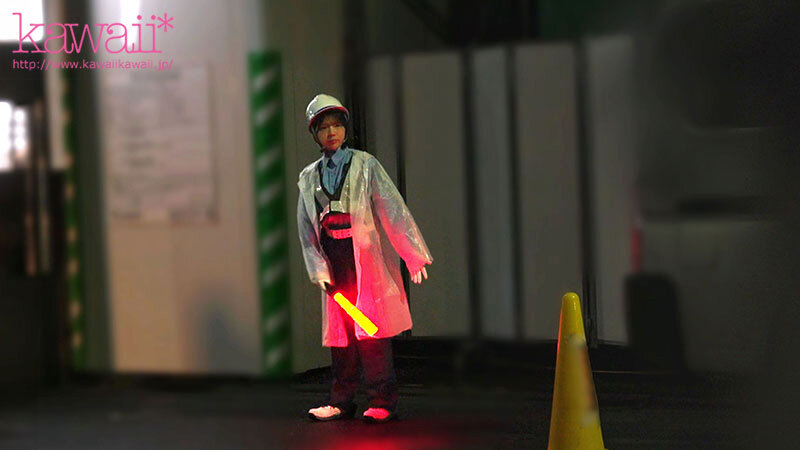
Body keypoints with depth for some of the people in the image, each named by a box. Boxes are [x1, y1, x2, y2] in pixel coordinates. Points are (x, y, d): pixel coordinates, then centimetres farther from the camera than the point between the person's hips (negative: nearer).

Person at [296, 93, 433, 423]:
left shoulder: (365, 165, 1)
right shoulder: (309, 177, 13)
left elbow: (393, 210, -3)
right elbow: (306, 228, 14)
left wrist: (414, 256, -9)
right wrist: (318, 269, 3)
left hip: (366, 258, -4)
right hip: (333, 263, 4)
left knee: (371, 332, -8)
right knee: (339, 331, 7)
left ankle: (382, 402, -3)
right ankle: (341, 402, 16)